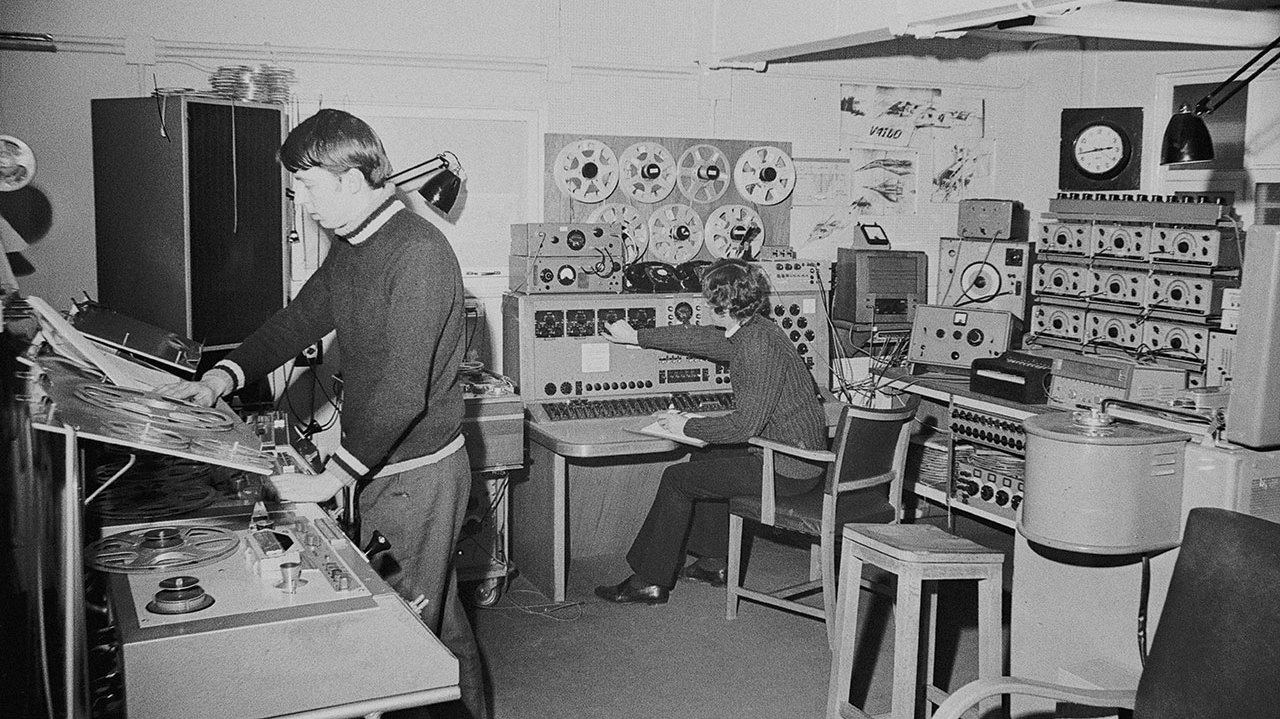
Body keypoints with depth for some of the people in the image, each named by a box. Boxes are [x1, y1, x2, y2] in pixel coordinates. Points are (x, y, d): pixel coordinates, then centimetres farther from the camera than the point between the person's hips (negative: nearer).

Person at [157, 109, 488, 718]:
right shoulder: (350, 248, 8)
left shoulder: (417, 254, -23)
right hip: (378, 466, 9)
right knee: (438, 617, 21)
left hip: (417, 473, -9)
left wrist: (331, 477, -23)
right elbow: (298, 321, 17)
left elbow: (402, 392, -27)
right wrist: (220, 378, 3)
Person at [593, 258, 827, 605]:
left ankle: (649, 582, 7)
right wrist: (635, 337, 31)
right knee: (705, 458, 25)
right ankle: (712, 562, 31)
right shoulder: (750, 332, 6)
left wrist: (688, 426, -13)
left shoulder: (759, 344, -24)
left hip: (787, 468, -10)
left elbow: (745, 424, -27)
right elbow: (699, 337, 22)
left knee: (677, 479, -3)